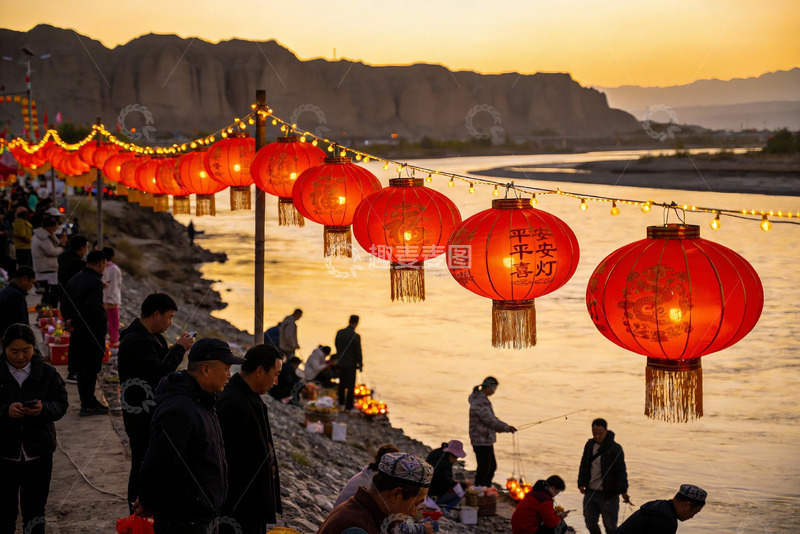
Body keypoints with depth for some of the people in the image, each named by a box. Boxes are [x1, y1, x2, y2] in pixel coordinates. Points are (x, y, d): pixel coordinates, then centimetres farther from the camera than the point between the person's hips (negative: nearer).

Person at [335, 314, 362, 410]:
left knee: (342, 383, 22)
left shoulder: (339, 333, -4)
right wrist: (360, 364, 1)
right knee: (350, 385, 8)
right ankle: (349, 405, 13)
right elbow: (358, 352, -15)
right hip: (351, 364, -5)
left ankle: (341, 402, 32)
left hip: (340, 362, 5)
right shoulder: (356, 336, -21)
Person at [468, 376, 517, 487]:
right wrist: (506, 428, -13)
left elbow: (491, 419, 18)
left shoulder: (483, 399, 13)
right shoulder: (479, 402, -21)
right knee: (484, 469, -4)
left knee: (492, 467, 18)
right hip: (481, 441, -11)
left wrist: (506, 427, 10)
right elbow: (490, 421, -21)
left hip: (486, 440, 11)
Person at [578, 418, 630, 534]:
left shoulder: (615, 448, -10)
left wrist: (623, 490, -13)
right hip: (590, 492, 6)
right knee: (590, 522, 13)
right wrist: (581, 483, 7)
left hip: (609, 494, -6)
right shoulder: (590, 445, 7)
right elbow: (584, 466, 16)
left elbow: (621, 471, -9)